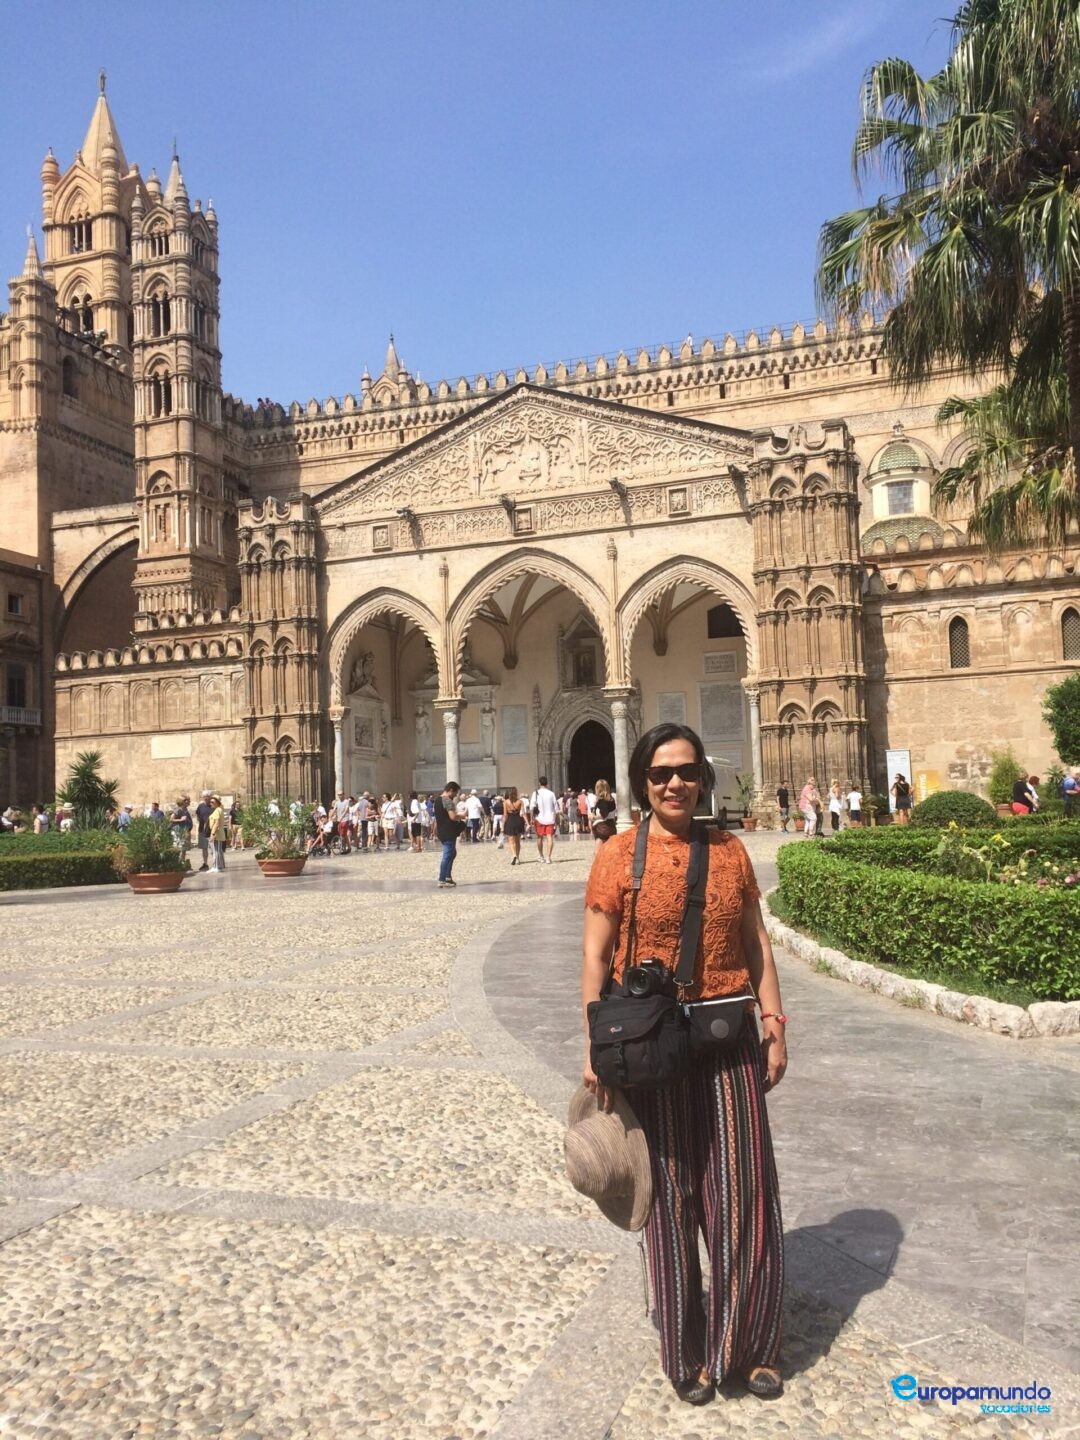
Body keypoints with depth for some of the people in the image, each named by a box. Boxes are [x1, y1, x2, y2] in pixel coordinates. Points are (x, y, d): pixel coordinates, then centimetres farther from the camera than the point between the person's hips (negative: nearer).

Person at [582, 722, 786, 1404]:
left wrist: (775, 1026, 4)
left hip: (729, 1040, 3)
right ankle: (687, 1349, 28)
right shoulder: (619, 856, -5)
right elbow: (596, 957, -5)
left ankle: (749, 1344, 28)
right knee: (671, 1193, 10)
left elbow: (756, 944, 9)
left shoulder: (730, 849, 4)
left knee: (744, 1189, 7)